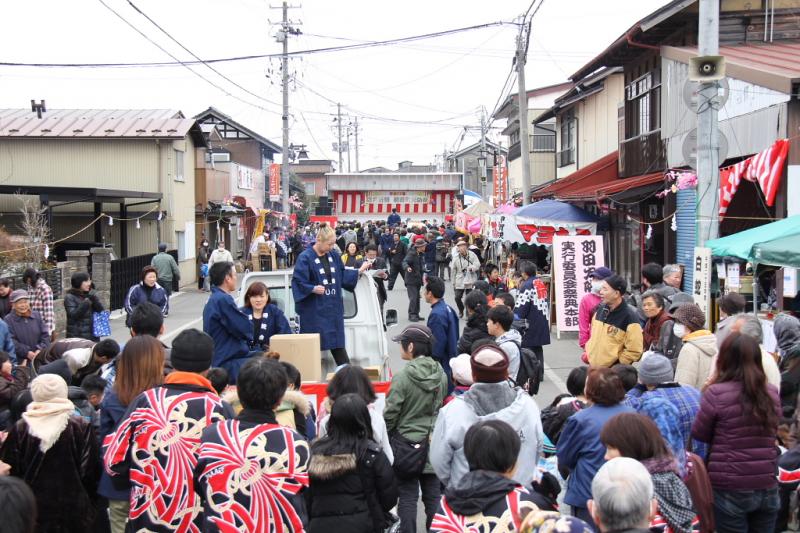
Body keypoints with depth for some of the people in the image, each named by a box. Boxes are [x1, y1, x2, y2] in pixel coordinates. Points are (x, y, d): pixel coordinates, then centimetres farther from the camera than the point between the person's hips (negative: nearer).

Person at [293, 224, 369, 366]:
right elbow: (298, 282, -16)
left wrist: (359, 271, 7)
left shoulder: (334, 255, 7)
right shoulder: (305, 258, -13)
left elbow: (342, 275, 16)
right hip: (314, 309, -6)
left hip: (333, 307, 6)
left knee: (337, 342, 12)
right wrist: (312, 289, -30)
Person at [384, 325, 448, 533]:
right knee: (433, 495, 12)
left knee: (408, 497, 5)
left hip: (407, 444, -5)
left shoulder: (403, 376, -17)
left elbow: (390, 414, -13)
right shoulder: (441, 374, 0)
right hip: (433, 444, 5)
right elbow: (443, 406, 8)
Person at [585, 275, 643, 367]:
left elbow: (634, 351, -18)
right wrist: (589, 352, 11)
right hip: (593, 368, 7)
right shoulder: (600, 309, 5)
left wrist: (617, 366, -13)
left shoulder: (629, 317, -17)